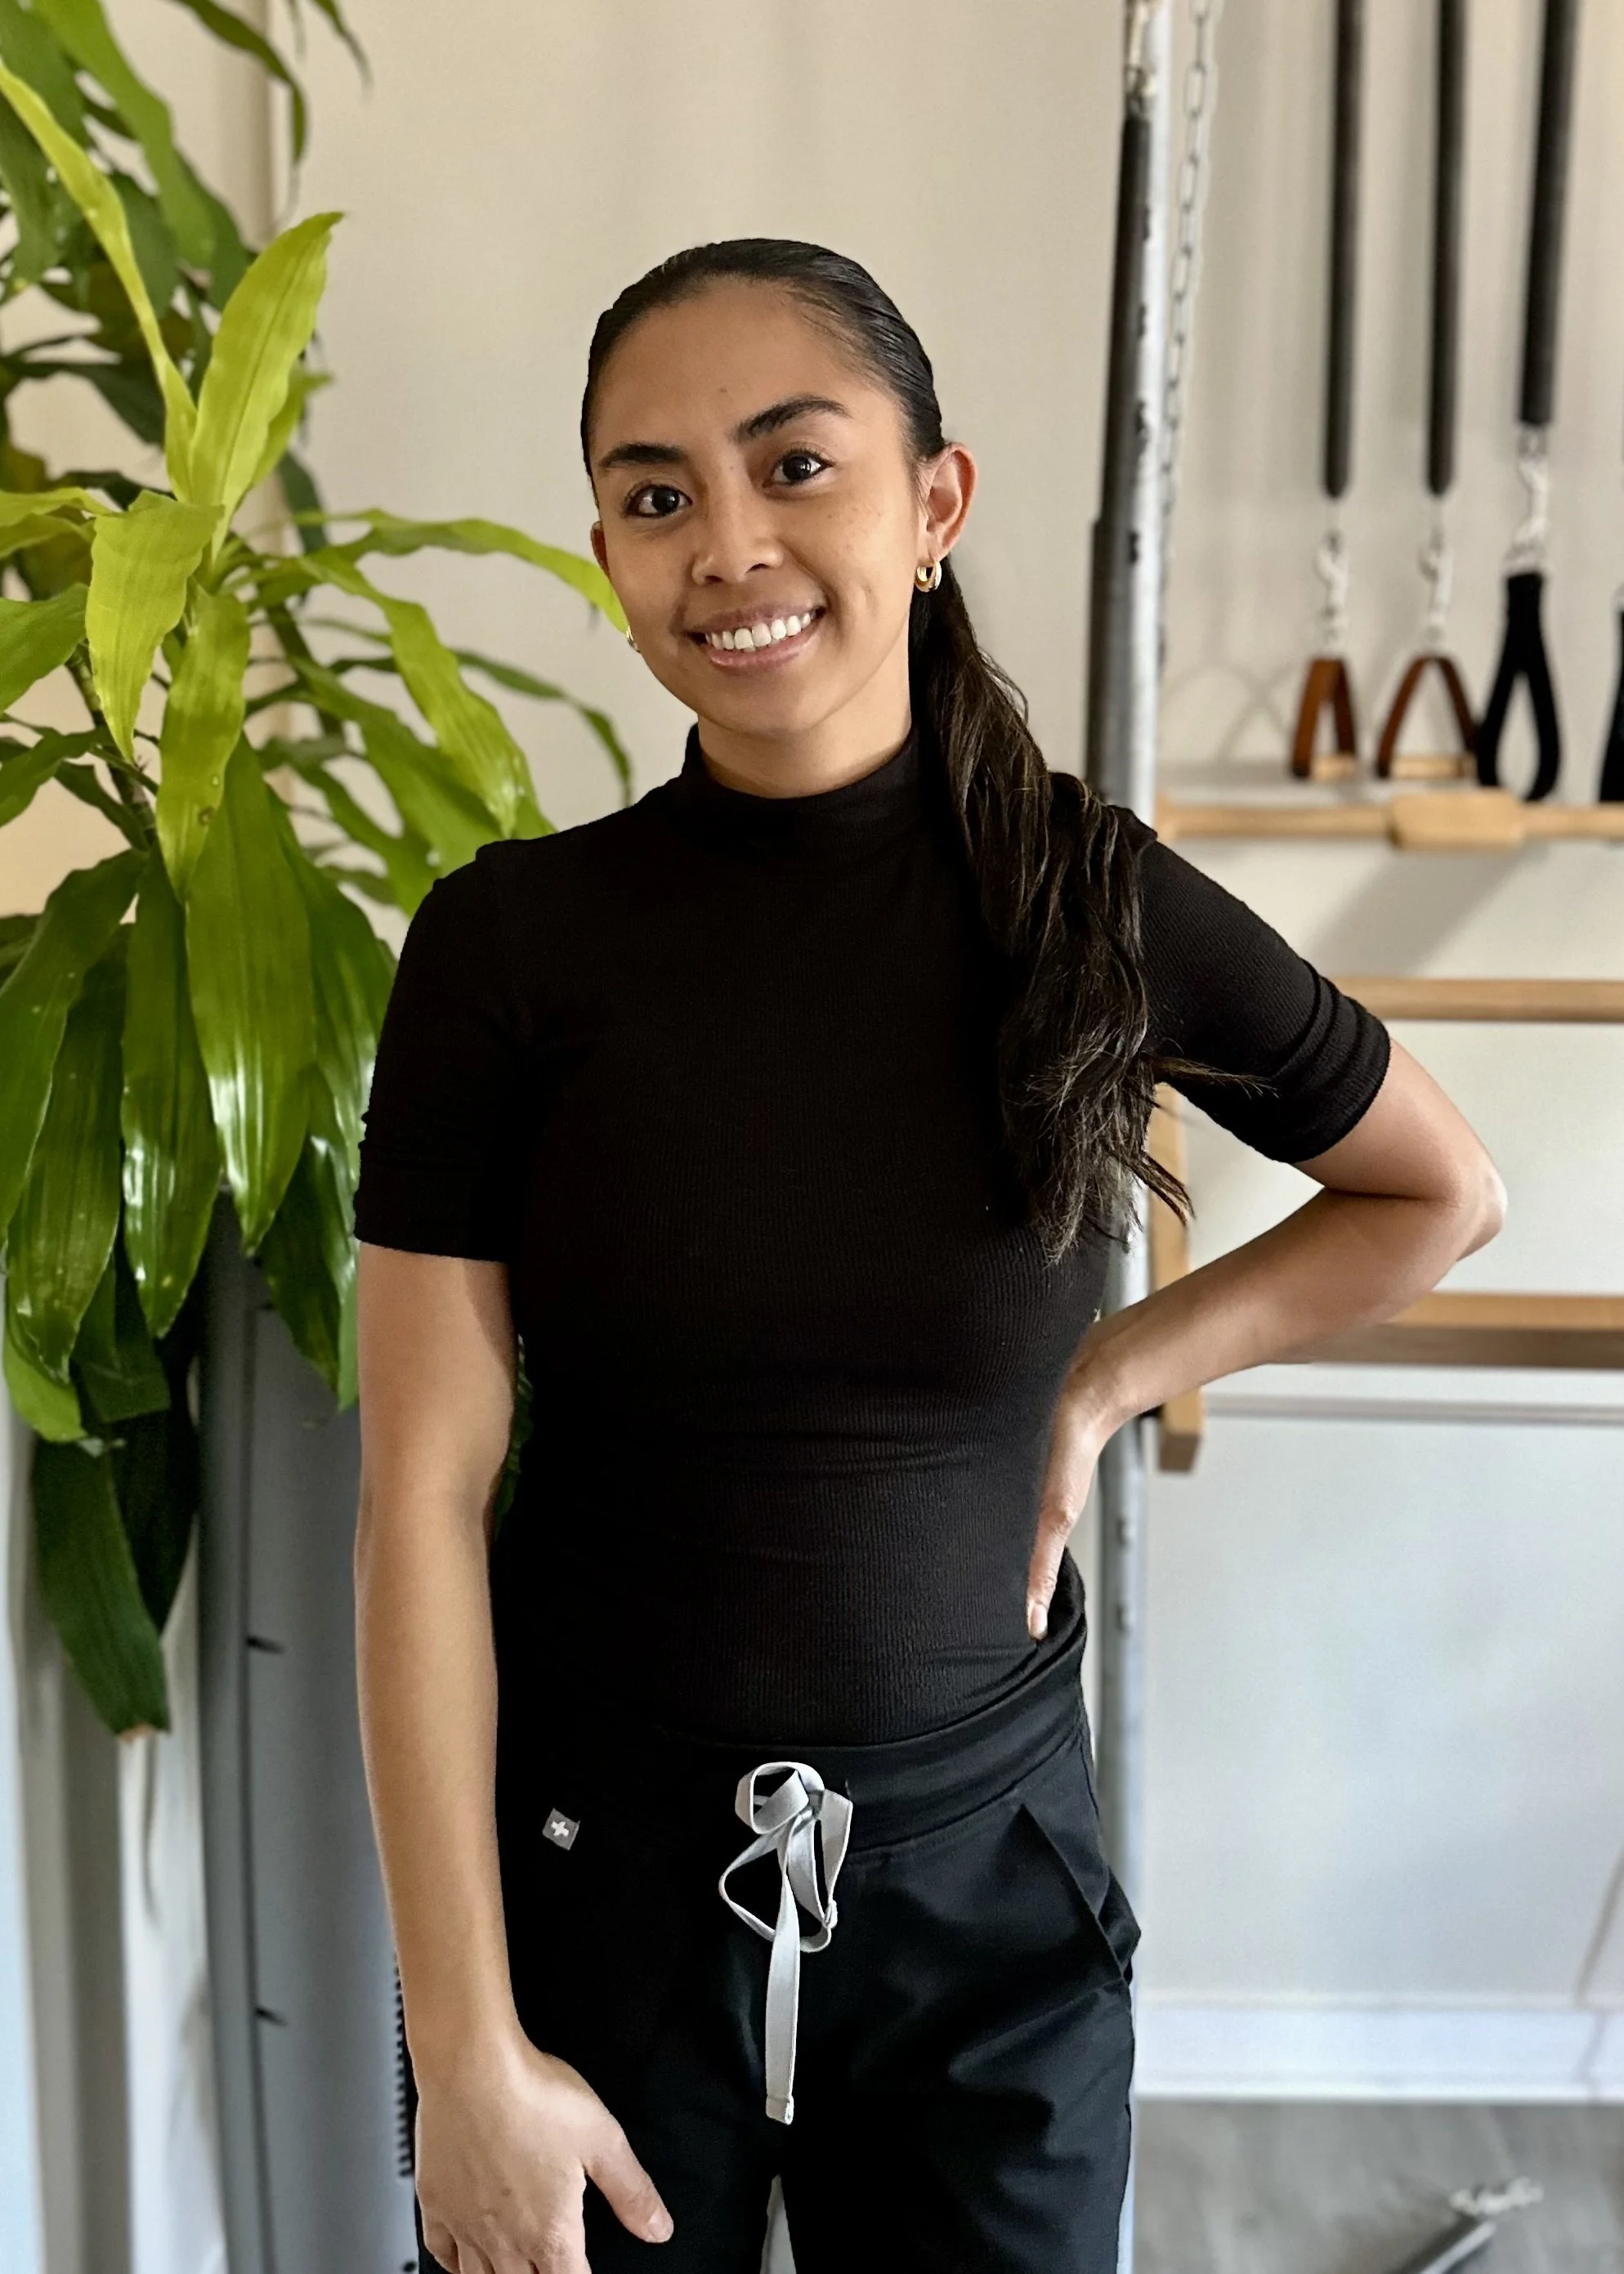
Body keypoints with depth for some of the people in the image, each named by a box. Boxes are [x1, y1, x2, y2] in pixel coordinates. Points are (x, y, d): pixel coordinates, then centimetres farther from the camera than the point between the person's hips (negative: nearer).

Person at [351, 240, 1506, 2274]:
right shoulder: (513, 939, -10)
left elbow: (1445, 1196, 9)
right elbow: (424, 1496, -11)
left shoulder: (1094, 900, -7)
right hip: (582, 1856, 0)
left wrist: (1116, 1373, -2)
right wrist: (468, 2050, -12)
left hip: (982, 1869, 1)